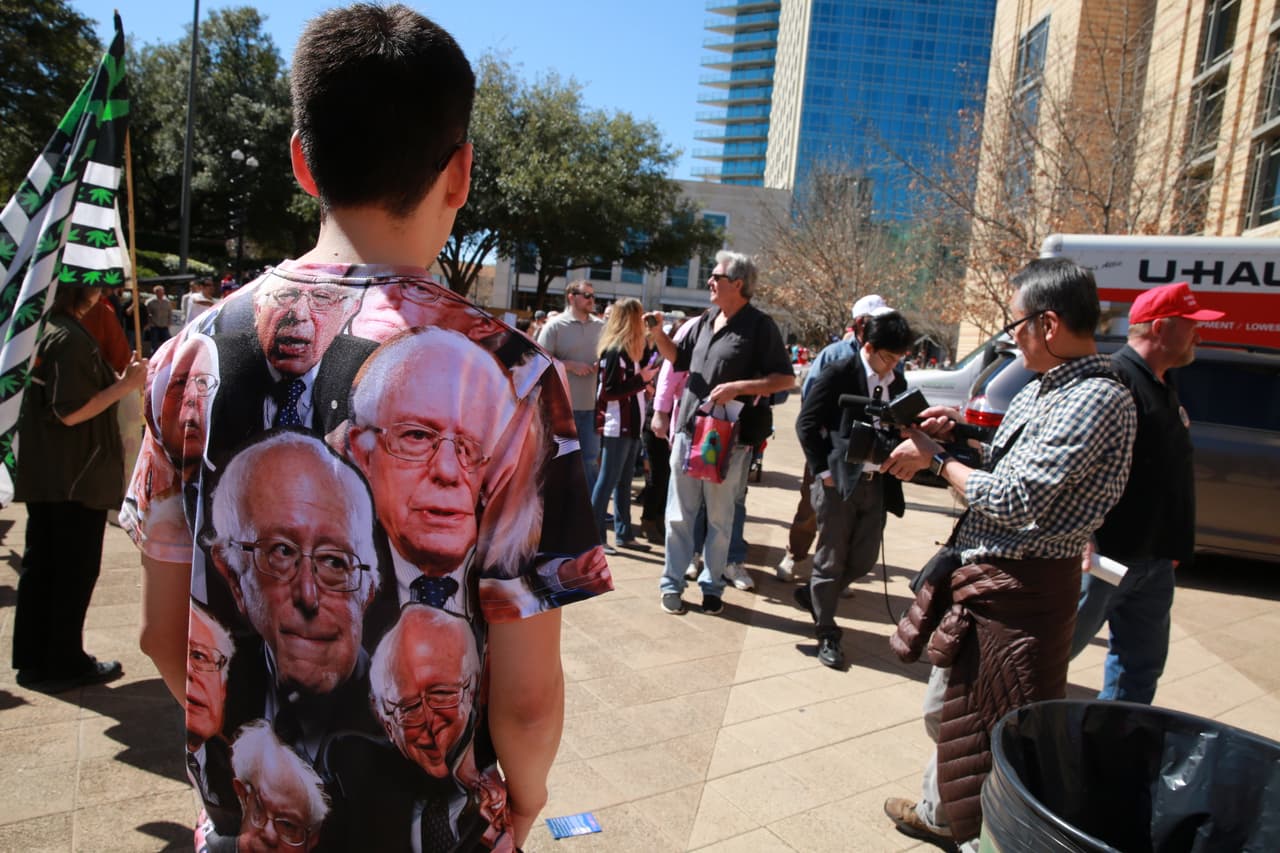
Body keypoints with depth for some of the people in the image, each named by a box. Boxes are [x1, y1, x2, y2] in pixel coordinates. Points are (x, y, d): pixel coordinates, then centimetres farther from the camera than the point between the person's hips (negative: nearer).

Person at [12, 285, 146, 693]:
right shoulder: (70, 338, -20)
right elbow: (72, 412, -22)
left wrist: (118, 379, 9)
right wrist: (125, 385, -15)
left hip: (42, 473, 9)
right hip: (78, 476, -9)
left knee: (40, 566, 15)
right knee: (76, 570, 4)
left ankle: (32, 659, 26)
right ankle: (65, 663, 15)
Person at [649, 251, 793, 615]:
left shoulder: (759, 325, -7)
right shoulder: (706, 320, 11)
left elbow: (786, 379, -10)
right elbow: (678, 359, 22)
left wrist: (737, 387, -20)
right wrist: (659, 333, 5)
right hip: (689, 430, 5)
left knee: (720, 519, 8)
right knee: (679, 515, 9)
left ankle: (712, 586, 23)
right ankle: (672, 582, 19)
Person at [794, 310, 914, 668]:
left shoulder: (897, 383, 9)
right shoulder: (839, 374, -8)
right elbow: (806, 423, -9)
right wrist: (823, 470, -11)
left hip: (877, 483, 6)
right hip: (839, 480, -6)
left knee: (864, 559, 9)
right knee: (831, 559, 3)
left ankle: (813, 595, 34)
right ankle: (826, 633, 18)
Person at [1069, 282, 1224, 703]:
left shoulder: (1161, 384, 15)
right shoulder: (1115, 379, -17)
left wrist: (1170, 545, 22)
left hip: (1151, 557, 10)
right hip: (1108, 555, -10)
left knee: (1141, 666, 18)